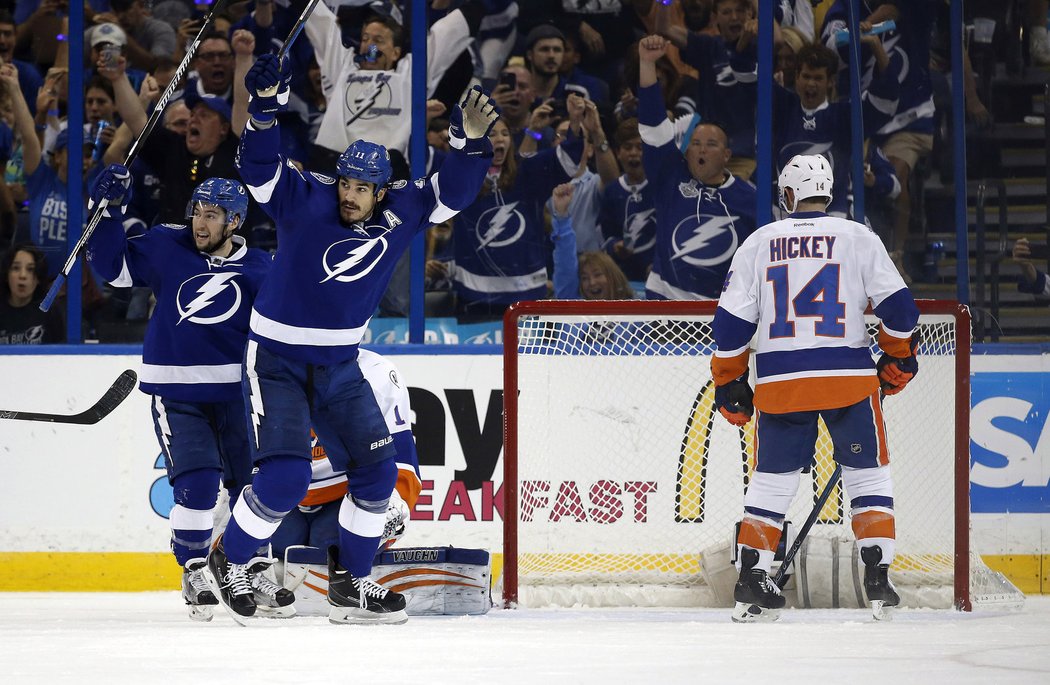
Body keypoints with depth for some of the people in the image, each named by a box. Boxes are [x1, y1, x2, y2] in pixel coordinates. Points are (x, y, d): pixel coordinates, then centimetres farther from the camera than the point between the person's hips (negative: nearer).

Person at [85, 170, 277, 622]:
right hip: (175, 392, -2)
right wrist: (108, 210, -5)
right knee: (197, 486, -13)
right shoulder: (167, 248, -1)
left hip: (235, 392, 2)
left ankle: (254, 574, 22)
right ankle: (193, 576, 4)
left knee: (252, 482, 4)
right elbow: (112, 264, 4)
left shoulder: (258, 269, 1)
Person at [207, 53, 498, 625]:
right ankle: (228, 561, 8)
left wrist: (469, 141, -26)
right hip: (275, 361, -5)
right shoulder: (304, 201, -16)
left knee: (377, 470, 2)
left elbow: (451, 191, -7)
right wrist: (266, 106, -45)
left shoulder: (398, 214, -5)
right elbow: (259, 167, -29)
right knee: (285, 477, -16)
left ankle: (350, 583, 17)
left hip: (339, 366, 5)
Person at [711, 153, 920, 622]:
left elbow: (731, 322, 5)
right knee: (867, 474, 12)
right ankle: (877, 580, 3)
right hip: (850, 378, -1)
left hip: (780, 383, 1)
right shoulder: (858, 238, 2)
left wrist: (729, 383, 14)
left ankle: (751, 579, 6)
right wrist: (898, 359, 17)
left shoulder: (759, 242, 6)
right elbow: (897, 305, 1)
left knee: (772, 479, 13)